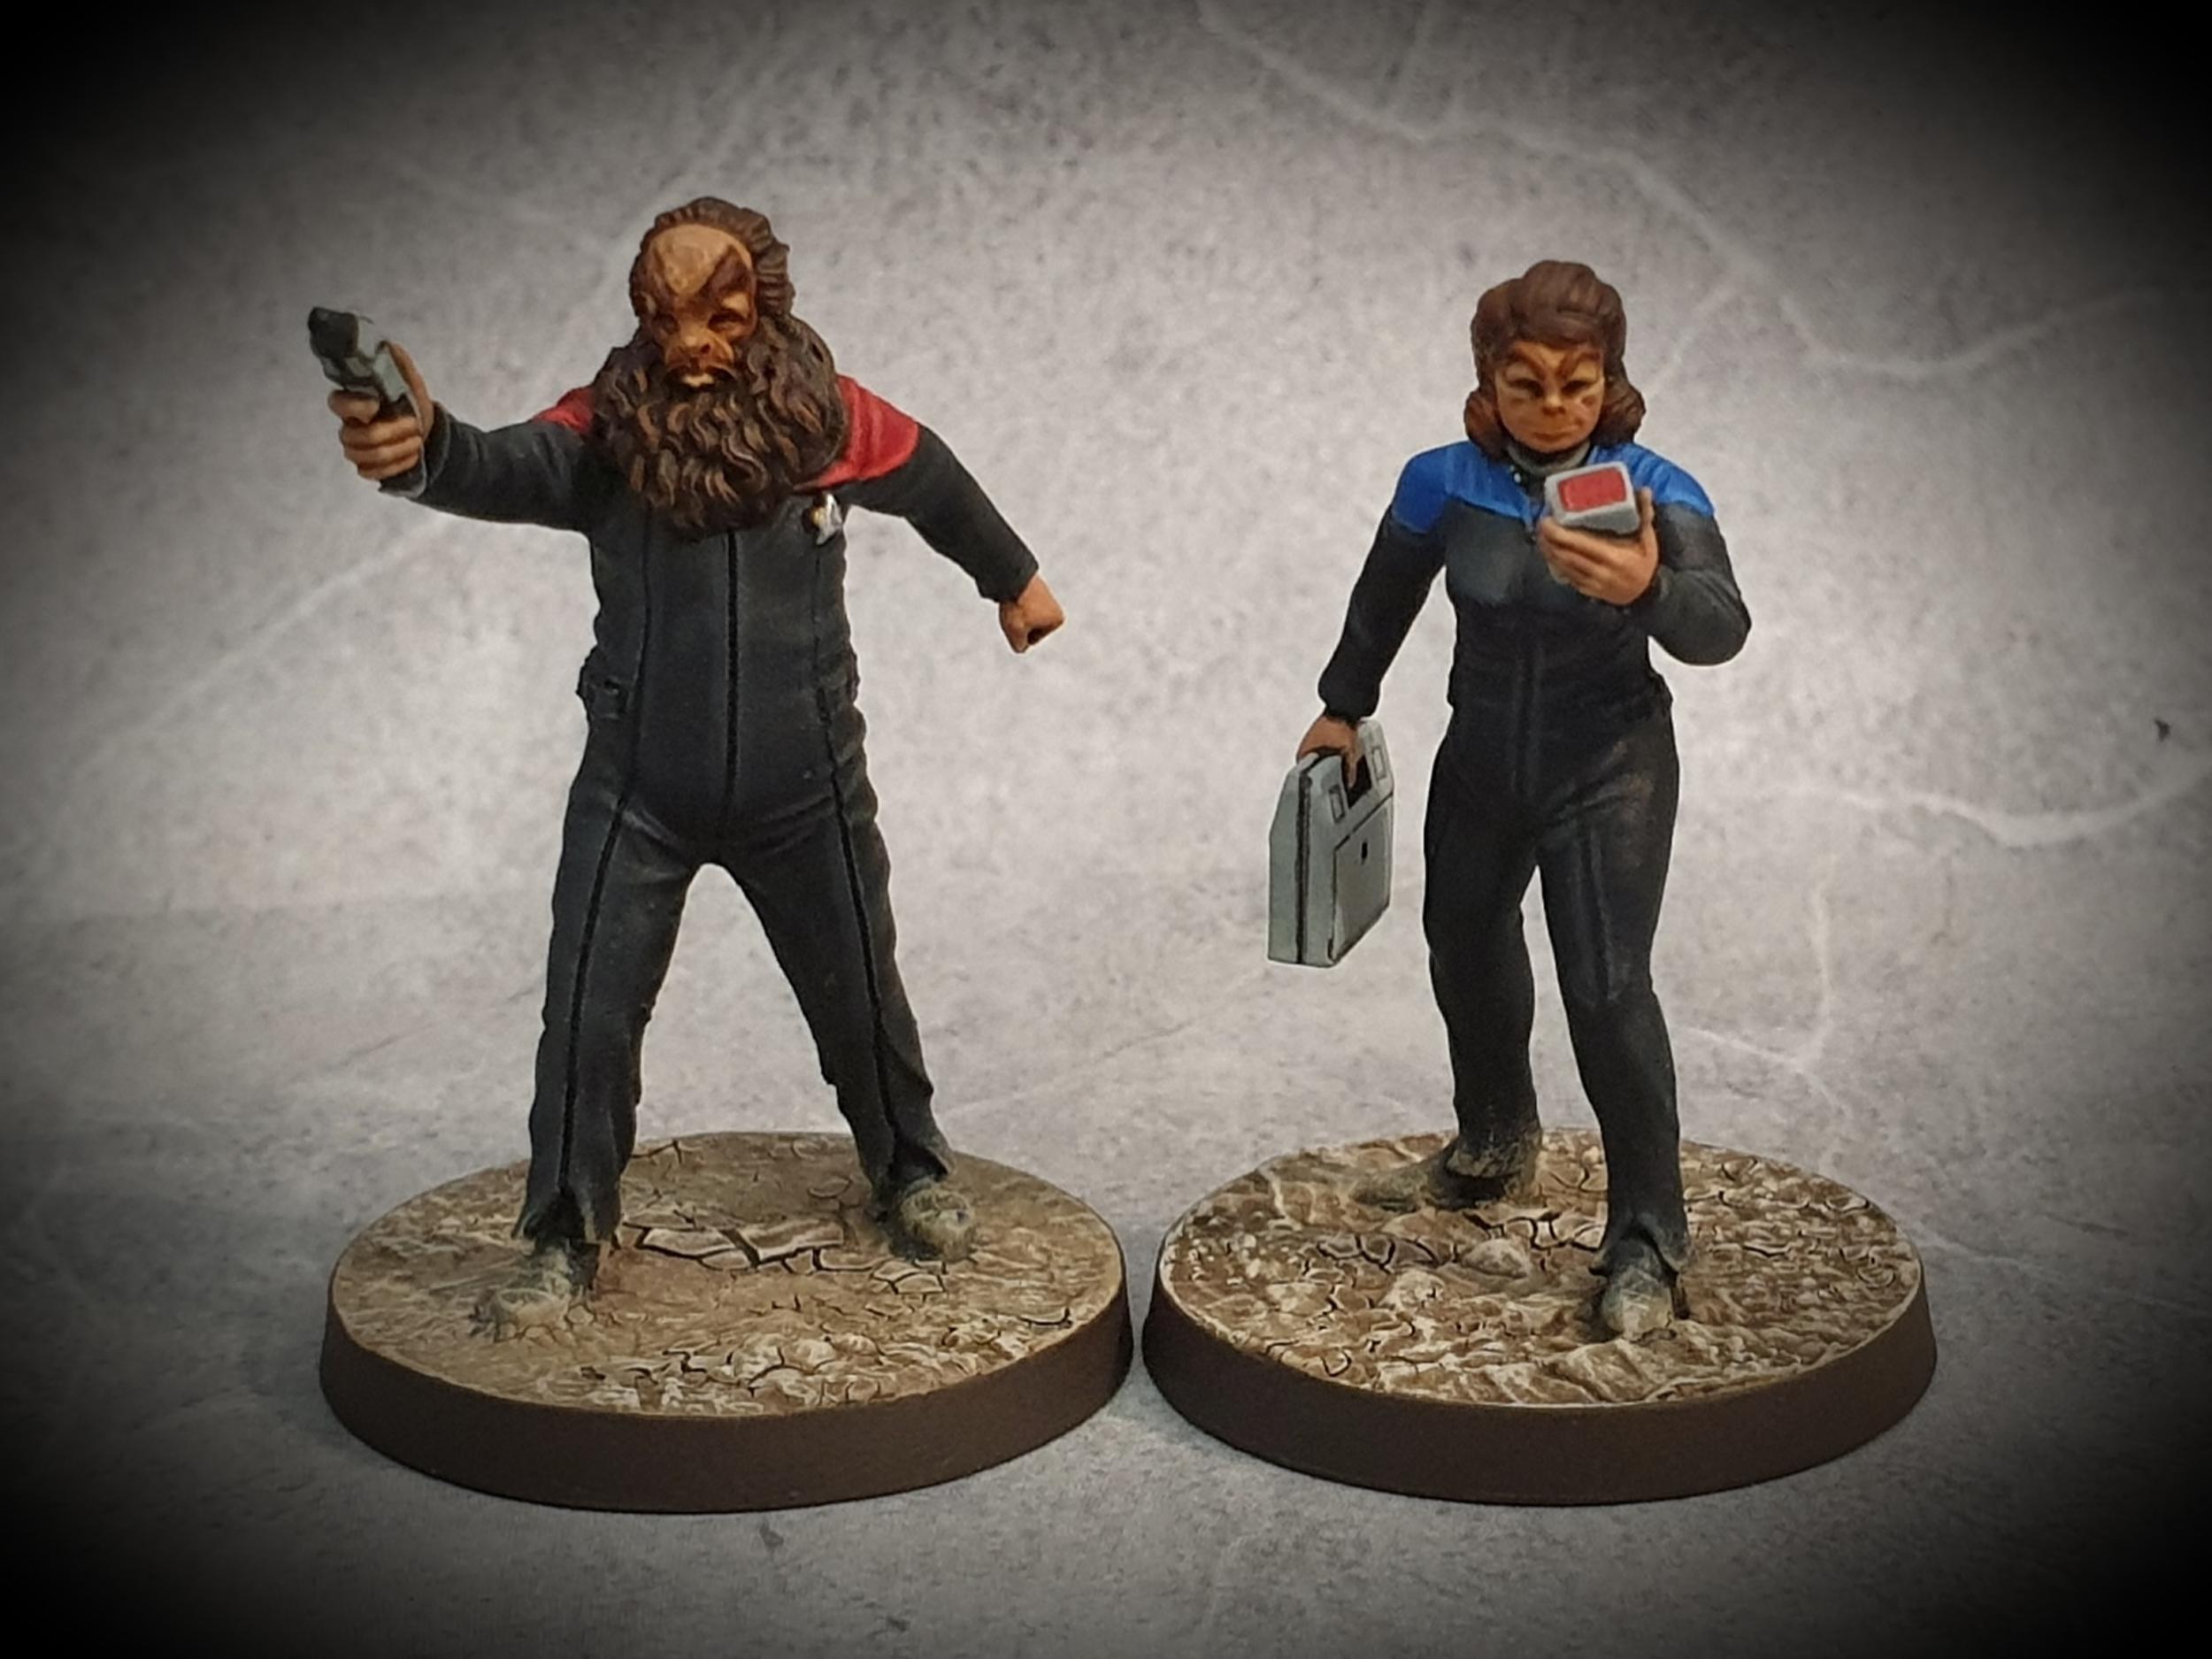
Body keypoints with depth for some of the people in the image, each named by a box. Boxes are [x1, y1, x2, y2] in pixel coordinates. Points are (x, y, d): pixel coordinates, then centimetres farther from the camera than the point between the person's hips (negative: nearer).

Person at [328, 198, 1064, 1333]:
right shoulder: (609, 427, -14)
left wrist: (1013, 580, 27)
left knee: (857, 996, 16)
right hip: (638, 792, -1)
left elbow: (936, 486, 10)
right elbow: (510, 471, -35)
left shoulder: (826, 418, -10)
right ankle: (566, 1239, 20)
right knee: (588, 1016, 0)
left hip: (805, 791, 1)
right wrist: (425, 450, -59)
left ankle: (911, 1175, 42)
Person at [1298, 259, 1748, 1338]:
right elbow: (1385, 600, 6)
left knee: (1608, 989, -17)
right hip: (1481, 769, 5)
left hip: (1609, 777, -5)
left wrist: (1648, 588, -57)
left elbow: (1721, 629, -37)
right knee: (1465, 953, 24)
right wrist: (1344, 707, 14)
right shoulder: (1443, 484, -13)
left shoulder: (1656, 493, -21)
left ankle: (1646, 1245, -5)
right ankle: (1493, 1151, 51)